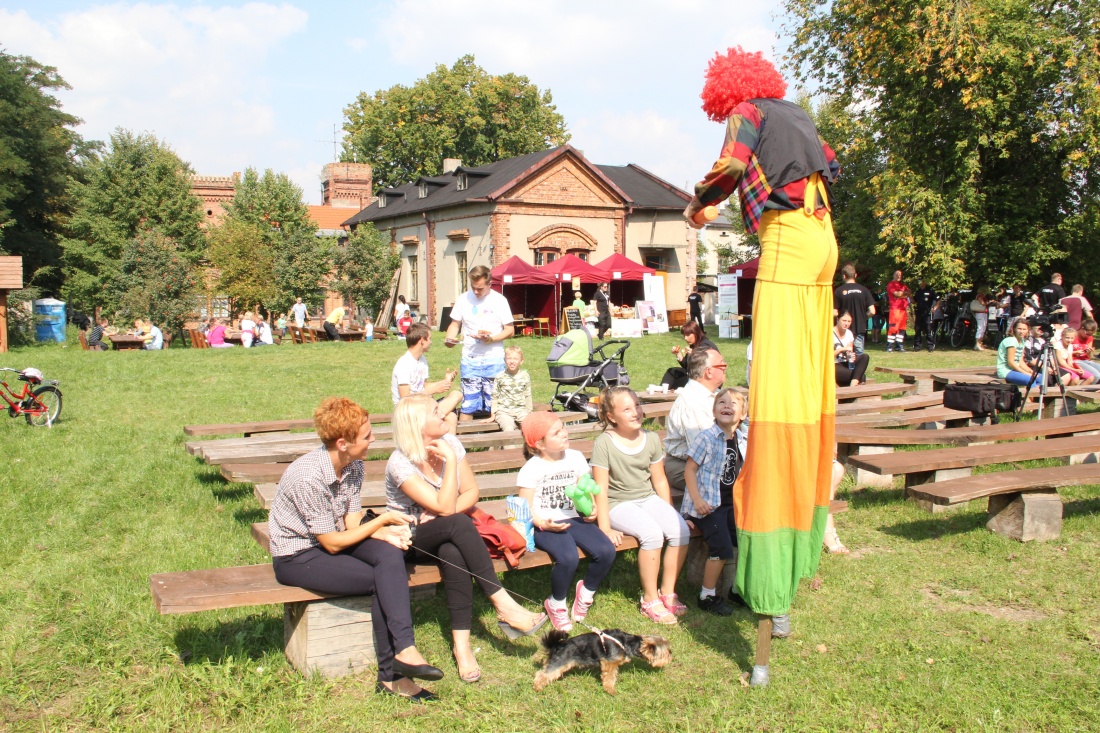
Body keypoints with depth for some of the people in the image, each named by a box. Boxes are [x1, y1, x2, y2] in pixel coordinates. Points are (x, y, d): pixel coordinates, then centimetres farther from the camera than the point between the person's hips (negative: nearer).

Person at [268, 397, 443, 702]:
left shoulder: (353, 465, -3)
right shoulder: (308, 477, -27)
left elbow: (352, 523, -2)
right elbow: (333, 543, -20)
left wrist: (386, 533, -21)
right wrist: (383, 520, -14)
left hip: (331, 540, 7)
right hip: (297, 557, -7)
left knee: (389, 553, -22)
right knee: (385, 582, -22)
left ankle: (391, 672, -23)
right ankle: (392, 672, -10)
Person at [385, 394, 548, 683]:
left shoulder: (449, 443, -4)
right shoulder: (400, 463, -20)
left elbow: (471, 492, -1)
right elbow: (444, 507, -26)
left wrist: (443, 513, -18)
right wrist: (450, 461, -25)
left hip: (446, 535, 4)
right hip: (412, 539, -4)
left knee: (453, 554, -33)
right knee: (457, 524, -35)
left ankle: (461, 644, -31)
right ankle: (503, 605, -34)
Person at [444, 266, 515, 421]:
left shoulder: (499, 300, 0)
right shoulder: (464, 299, 5)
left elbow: (510, 330, 0)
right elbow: (455, 324, 14)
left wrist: (491, 338, -16)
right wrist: (450, 338, -7)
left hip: (494, 360, -1)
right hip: (470, 360, 1)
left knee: (495, 404, 1)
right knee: (468, 404, 0)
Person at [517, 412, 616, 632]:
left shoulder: (575, 457, 7)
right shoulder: (531, 469, -5)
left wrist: (590, 511, -9)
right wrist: (544, 524, -23)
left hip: (574, 518, 5)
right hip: (545, 526, -5)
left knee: (606, 551, -20)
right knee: (568, 558, -32)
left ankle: (586, 591, 12)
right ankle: (556, 604, -1)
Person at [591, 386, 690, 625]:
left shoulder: (651, 439, 4)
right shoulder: (604, 444, -11)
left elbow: (660, 481, 11)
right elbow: (601, 489, -12)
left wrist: (670, 514, 9)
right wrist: (605, 528, -16)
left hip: (648, 498, 5)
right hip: (618, 504, -5)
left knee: (681, 530, -20)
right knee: (652, 534, -31)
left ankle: (667, 592, -3)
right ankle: (650, 599, -13)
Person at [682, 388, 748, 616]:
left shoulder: (745, 438, 3)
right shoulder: (706, 437, -13)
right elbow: (690, 470, -12)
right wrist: (697, 500, -19)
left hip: (732, 502, 6)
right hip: (708, 504, -6)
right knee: (722, 548, -15)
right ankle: (707, 596, 3)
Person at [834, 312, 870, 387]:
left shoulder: (849, 333, 11)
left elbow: (850, 351, 16)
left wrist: (851, 357, -8)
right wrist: (842, 349, -21)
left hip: (846, 364, 8)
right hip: (834, 367, -8)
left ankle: (853, 384, -32)